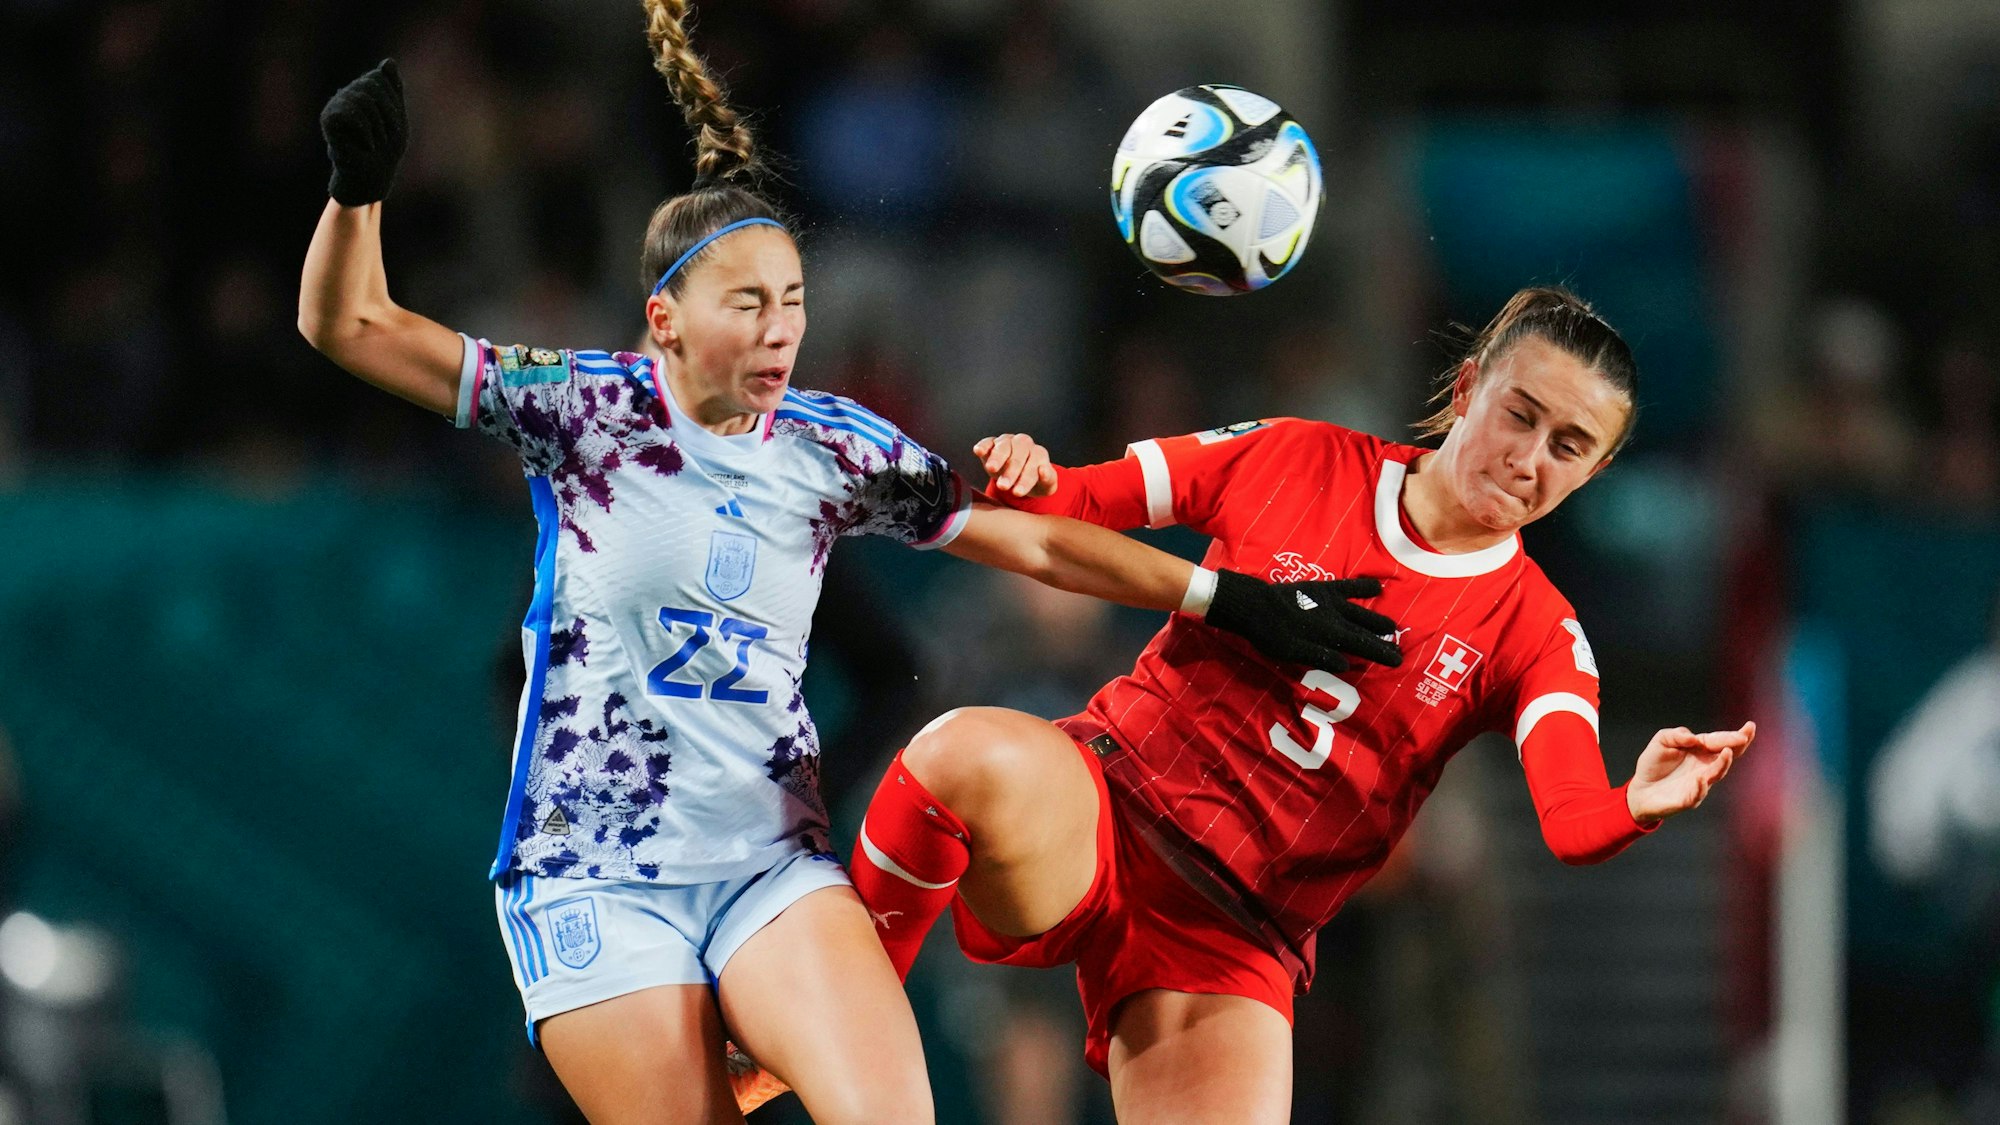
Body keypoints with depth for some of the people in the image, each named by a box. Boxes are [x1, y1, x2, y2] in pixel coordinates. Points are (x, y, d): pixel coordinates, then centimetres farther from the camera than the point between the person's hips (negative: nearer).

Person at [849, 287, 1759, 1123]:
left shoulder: (1536, 635, 2)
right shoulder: (1296, 461, 4)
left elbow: (1573, 819, -17)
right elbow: (1064, 512, 11)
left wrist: (1637, 807, -41)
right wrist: (1026, 480, -13)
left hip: (1235, 939, 1)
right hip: (1100, 803, -1)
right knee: (978, 756, -36)